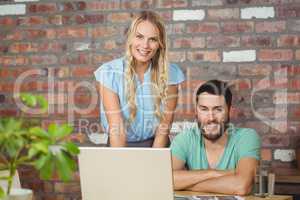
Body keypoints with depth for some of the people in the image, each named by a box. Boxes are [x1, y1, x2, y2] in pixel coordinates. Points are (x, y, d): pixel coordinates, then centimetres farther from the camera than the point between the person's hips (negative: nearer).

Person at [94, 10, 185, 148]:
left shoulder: (170, 74, -5)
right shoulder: (109, 73, -9)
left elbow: (164, 127, -4)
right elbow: (116, 128, -15)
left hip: (157, 146, 1)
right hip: (122, 147, -1)